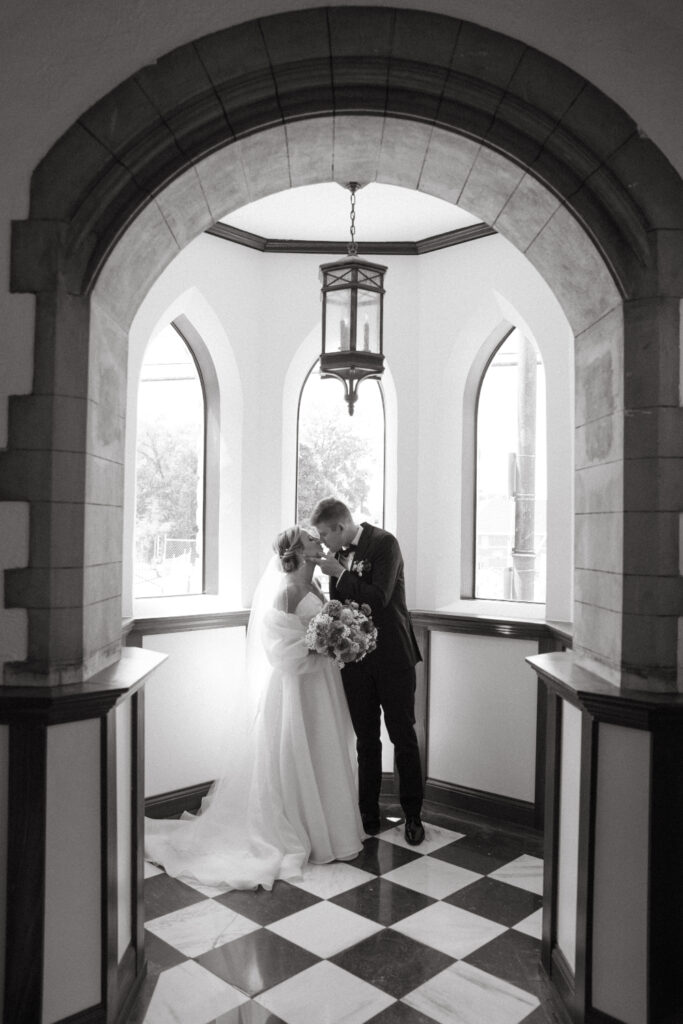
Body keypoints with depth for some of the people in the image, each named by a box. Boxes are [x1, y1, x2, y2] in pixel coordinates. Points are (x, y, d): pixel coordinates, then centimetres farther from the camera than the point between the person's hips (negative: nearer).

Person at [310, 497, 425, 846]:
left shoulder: (384, 543, -12)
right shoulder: (338, 553, 5)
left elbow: (378, 598, -22)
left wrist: (340, 573, -17)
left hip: (392, 657, -5)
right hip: (355, 659, 5)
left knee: (403, 737, 7)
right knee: (366, 741, 12)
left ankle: (413, 816, 22)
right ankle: (368, 816, 23)